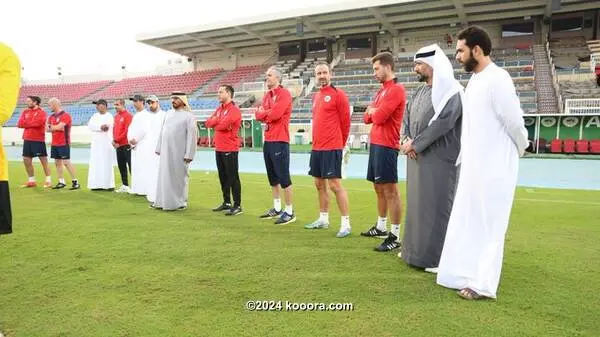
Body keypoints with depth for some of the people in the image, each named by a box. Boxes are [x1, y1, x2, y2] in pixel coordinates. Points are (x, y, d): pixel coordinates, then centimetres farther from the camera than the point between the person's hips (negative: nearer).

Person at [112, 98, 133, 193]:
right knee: (121, 166, 12)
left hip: (126, 146, -8)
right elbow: (114, 129, 17)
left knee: (130, 166, -6)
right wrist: (114, 140, 1)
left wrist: (117, 140, -14)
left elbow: (127, 131, -16)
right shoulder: (116, 116, 15)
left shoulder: (128, 116, -10)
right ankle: (125, 186, 20)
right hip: (118, 146, 8)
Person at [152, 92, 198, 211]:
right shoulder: (168, 113, 12)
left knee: (179, 177, 3)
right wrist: (159, 148, 10)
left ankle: (181, 202, 14)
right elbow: (162, 131, 15)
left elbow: (192, 136, -11)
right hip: (166, 152, 6)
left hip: (179, 152, -6)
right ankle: (162, 201, 19)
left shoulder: (188, 116, -7)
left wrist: (189, 154, -16)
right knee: (164, 177, 10)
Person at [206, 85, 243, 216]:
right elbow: (208, 123, 9)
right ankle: (226, 203, 24)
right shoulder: (219, 109, 17)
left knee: (233, 177, -5)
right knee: (223, 177, 14)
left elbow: (223, 125, -21)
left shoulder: (234, 110, -12)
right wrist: (219, 121, -7)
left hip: (230, 149, -9)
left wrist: (215, 124, -1)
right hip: (218, 149, 9)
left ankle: (237, 206, 0)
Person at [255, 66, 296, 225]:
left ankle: (289, 211, 2)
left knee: (283, 177, -6)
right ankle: (277, 208, 24)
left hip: (279, 140, -9)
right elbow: (259, 115, 9)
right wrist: (268, 113, -9)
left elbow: (275, 114, -20)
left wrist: (264, 112, -2)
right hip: (268, 140, 9)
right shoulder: (266, 95, 17)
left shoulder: (284, 93, -9)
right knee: (272, 176, 14)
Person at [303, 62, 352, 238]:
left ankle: (346, 223, 0)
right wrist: (317, 141, 18)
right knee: (319, 184, 14)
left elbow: (346, 121, -6)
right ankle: (323, 219, 27)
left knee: (335, 184, -8)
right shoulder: (316, 96, 15)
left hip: (331, 148, -8)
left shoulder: (338, 94, -8)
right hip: (316, 148, 8)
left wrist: (340, 144, 2)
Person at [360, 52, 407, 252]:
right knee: (379, 188, 16)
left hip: (386, 146, -10)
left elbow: (379, 117, -20)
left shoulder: (396, 89, -12)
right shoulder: (382, 90, 18)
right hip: (375, 144, 10)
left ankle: (395, 237, -2)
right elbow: (367, 117, 18)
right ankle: (381, 227, 29)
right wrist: (372, 112, -3)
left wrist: (373, 111, 2)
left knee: (390, 190, -7)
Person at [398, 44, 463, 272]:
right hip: (417, 157, 8)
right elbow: (407, 117, 12)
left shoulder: (450, 91, -10)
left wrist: (415, 143, -15)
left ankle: (439, 257, 8)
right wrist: (407, 140, -6)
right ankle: (416, 249, 26)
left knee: (437, 205, -3)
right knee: (417, 204, 13)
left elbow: (443, 122, -20)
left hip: (438, 159, -8)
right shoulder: (420, 91, 15)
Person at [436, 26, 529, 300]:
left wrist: (520, 150, 3)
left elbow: (514, 122, -13)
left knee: (488, 226, 1)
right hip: (472, 166, 9)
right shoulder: (474, 80, 12)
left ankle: (483, 284, 12)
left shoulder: (497, 79, -15)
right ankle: (467, 274, 26)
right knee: (466, 223, 14)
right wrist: (462, 157, 14)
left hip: (494, 168, -9)